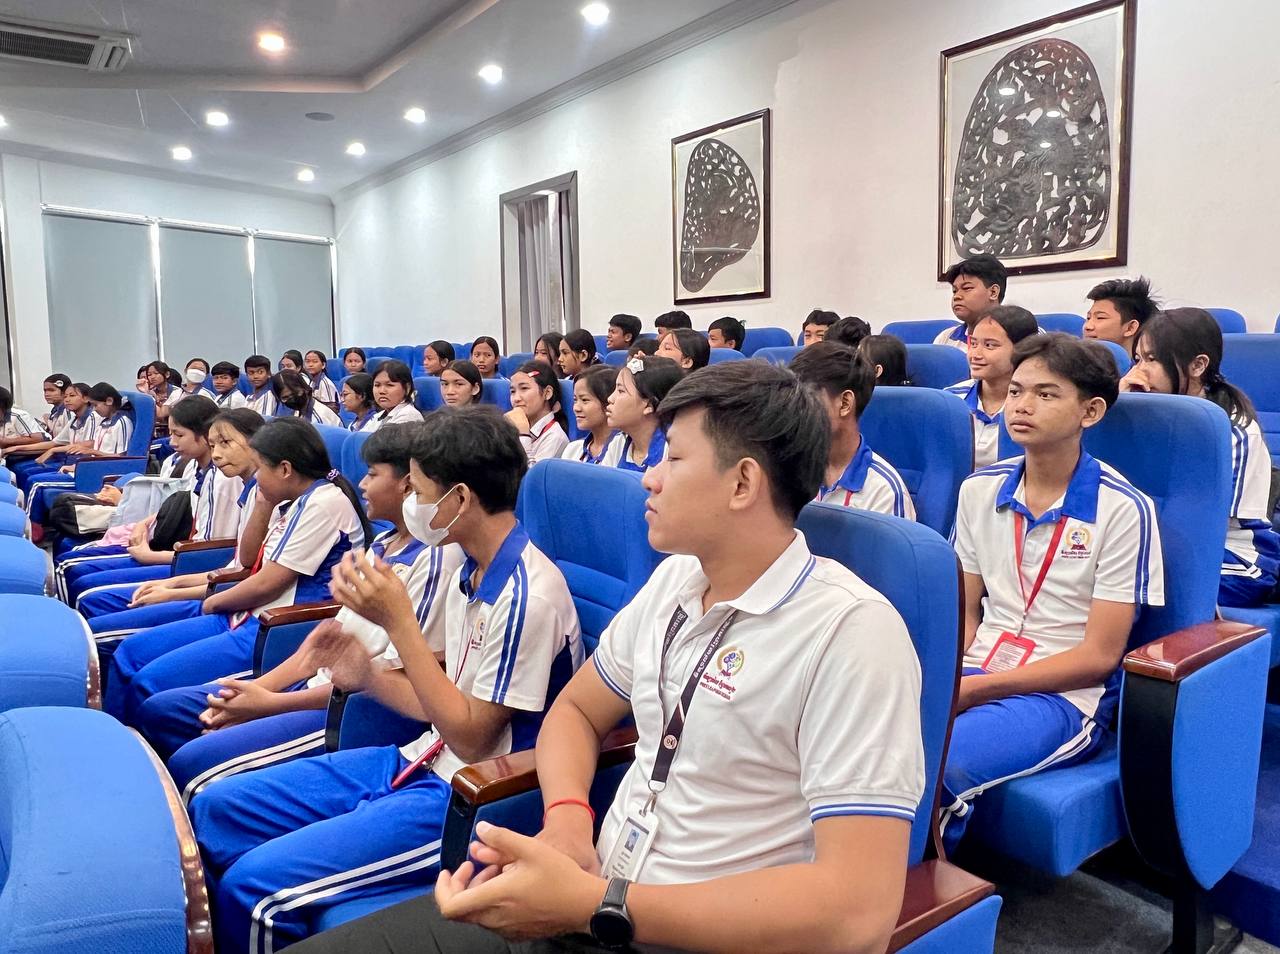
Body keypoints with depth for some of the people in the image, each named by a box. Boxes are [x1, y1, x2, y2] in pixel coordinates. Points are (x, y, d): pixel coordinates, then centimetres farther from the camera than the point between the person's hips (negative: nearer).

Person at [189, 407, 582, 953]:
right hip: (421, 762, 9)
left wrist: (397, 622, -22)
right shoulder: (472, 574, 6)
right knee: (215, 810, 8)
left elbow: (471, 737, -19)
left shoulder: (527, 596, -22)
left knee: (256, 885, -20)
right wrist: (366, 677, -2)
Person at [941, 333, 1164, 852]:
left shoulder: (1122, 509, -7)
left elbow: (1099, 655, -8)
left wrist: (977, 687, -14)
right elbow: (966, 614, 11)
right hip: (973, 677, 5)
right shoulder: (979, 490, 8)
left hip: (1065, 694, -5)